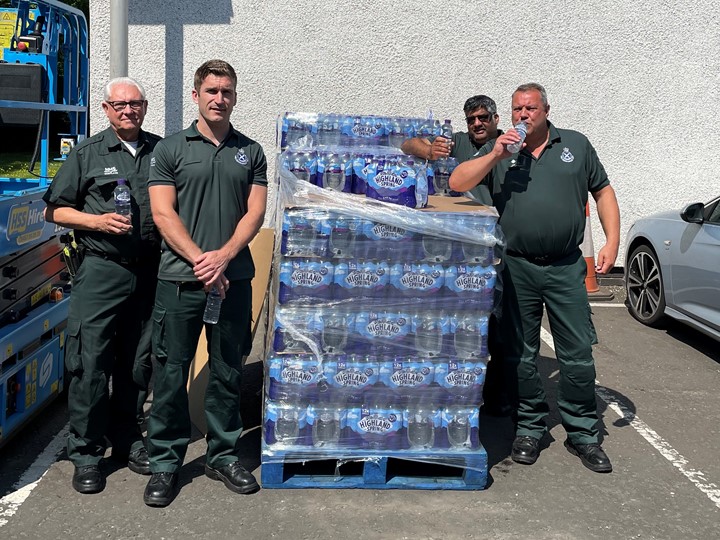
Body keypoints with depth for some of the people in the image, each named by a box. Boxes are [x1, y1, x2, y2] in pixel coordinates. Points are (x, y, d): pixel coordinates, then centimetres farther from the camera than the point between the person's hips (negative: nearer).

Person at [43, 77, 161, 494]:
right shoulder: (88, 153, 6)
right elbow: (55, 209, 6)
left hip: (150, 271, 3)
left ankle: (127, 440, 25)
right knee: (91, 361, -4)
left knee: (139, 361, 10)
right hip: (103, 270, -2)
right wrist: (98, 221, -9)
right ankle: (86, 453, 8)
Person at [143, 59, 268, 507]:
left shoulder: (250, 152, 11)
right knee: (172, 371, 2)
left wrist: (223, 257, -11)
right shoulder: (171, 150, 6)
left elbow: (255, 212, 3)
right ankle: (165, 461, 14)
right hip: (180, 280, -2)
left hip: (233, 279, 2)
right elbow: (163, 213, -2)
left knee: (228, 371, 9)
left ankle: (223, 455, 23)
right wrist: (199, 260, -13)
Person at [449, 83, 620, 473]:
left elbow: (603, 192, 11)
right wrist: (495, 156, -13)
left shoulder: (576, 145, 9)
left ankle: (583, 434, 14)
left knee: (578, 354, 1)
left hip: (566, 268, 0)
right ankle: (529, 429, 21)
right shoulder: (499, 151, 8)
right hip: (517, 269, 1)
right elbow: (457, 184, -3)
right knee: (520, 356, 7)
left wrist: (612, 242, 1)